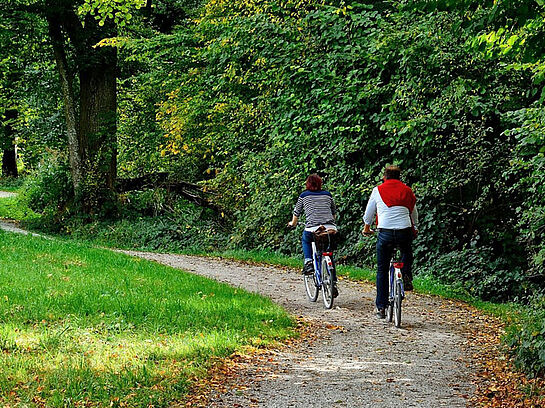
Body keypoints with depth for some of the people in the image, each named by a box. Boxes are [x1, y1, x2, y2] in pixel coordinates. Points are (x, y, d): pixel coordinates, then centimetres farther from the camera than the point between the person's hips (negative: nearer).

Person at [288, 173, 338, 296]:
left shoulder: (304, 196, 10)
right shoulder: (327, 194, 18)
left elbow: (296, 212, 22)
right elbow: (334, 212, 31)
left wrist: (293, 223, 43)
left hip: (312, 228, -2)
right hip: (330, 228, 2)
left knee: (305, 240, 31)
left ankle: (308, 262, 10)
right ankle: (333, 283, 10)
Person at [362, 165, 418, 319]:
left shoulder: (378, 190, 7)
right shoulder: (407, 191, 11)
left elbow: (369, 212, 18)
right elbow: (414, 213, 26)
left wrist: (366, 228, 37)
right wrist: (415, 228, 46)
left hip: (385, 233, -1)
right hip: (405, 231, 1)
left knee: (382, 270, 9)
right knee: (407, 253, 35)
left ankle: (381, 307, 8)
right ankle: (407, 276, 8)